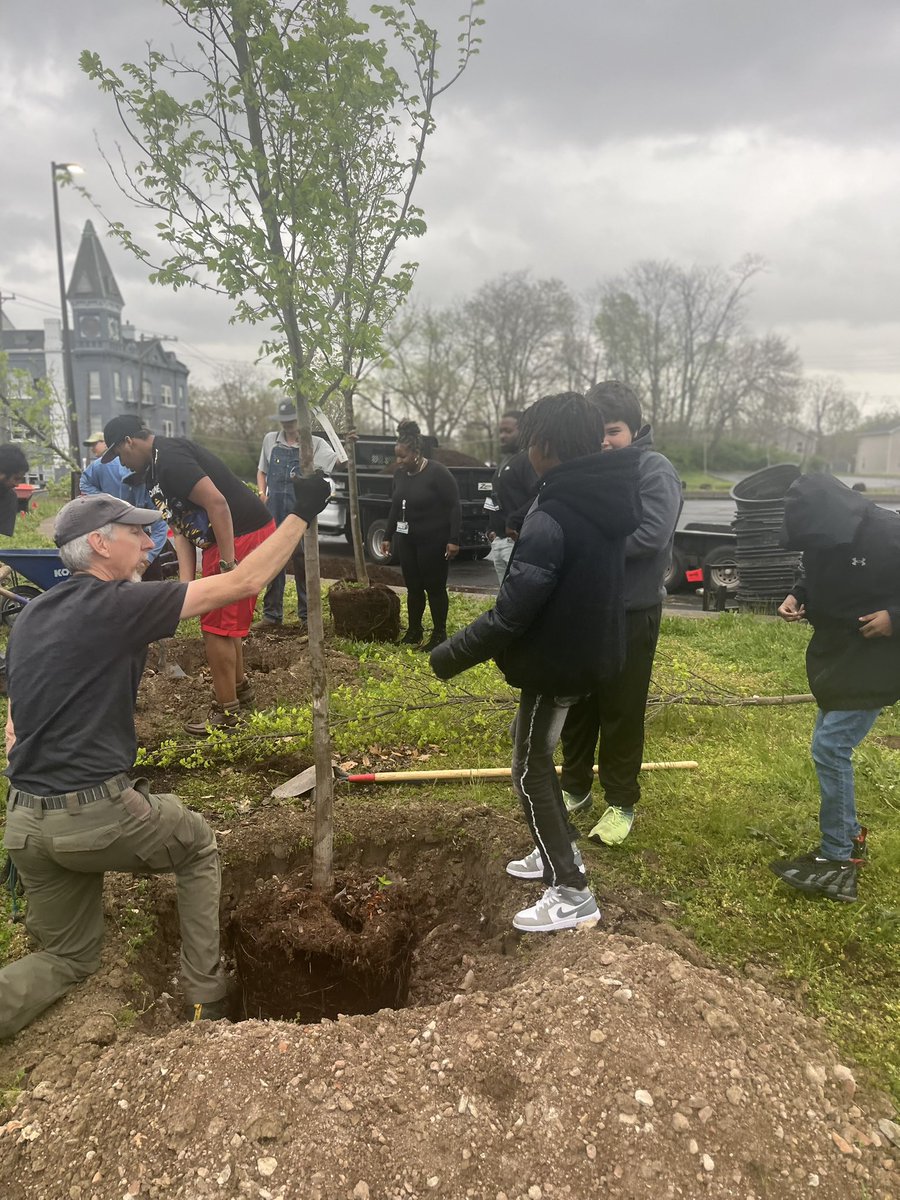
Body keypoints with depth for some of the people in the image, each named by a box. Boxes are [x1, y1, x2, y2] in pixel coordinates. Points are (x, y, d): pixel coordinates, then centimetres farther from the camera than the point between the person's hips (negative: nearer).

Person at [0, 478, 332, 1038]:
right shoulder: (117, 604, -13)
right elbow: (243, 582, -12)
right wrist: (302, 513, -4)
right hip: (99, 815, -7)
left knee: (67, 956, 24)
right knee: (200, 845, 23)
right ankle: (208, 1000, 24)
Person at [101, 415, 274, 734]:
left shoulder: (170, 459, -17)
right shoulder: (154, 471, 16)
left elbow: (216, 503, -27)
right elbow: (181, 529, 12)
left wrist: (228, 564, -25)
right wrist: (186, 581, 1)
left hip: (243, 537, -11)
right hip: (223, 542, 11)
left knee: (217, 626, -4)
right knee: (227, 621, 23)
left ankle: (227, 713, 8)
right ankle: (239, 687, 40)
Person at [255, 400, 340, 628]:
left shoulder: (315, 444, -1)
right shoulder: (270, 440, 9)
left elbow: (338, 461, -17)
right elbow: (261, 472, 19)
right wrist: (262, 493, 2)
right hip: (273, 510, 3)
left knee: (302, 562, 0)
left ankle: (307, 614, 11)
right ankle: (272, 613, 17)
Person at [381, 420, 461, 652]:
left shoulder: (437, 472, -15)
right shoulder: (400, 475, 6)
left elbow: (454, 507, -15)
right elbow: (395, 507, 17)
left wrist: (453, 540, -19)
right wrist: (388, 536, 16)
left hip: (433, 541, -6)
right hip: (407, 540, 7)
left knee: (435, 587, 1)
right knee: (413, 587, 12)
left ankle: (439, 634, 11)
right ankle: (414, 630, 24)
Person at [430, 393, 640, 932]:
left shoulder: (551, 520, -26)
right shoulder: (608, 502, 1)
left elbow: (509, 615, -26)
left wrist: (451, 656, -16)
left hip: (557, 662, -9)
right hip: (592, 650, 9)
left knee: (531, 771, 6)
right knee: (536, 755, 25)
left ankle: (573, 893, 14)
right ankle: (562, 852, 39)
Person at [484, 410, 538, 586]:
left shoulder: (528, 460, -11)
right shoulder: (504, 461, 20)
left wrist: (513, 522, -23)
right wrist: (491, 529, 16)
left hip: (517, 541, -10)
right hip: (499, 541, 10)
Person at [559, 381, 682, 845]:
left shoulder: (655, 470, -11)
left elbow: (651, 534, -23)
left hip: (631, 612, -6)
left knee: (622, 711, 4)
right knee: (577, 703, 16)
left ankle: (622, 803, 20)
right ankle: (575, 787, 33)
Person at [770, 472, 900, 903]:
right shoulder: (824, 538, -3)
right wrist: (797, 596, -3)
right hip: (836, 654, 8)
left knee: (830, 747, -10)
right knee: (832, 746, 14)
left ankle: (837, 860, 4)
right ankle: (848, 837, 32)